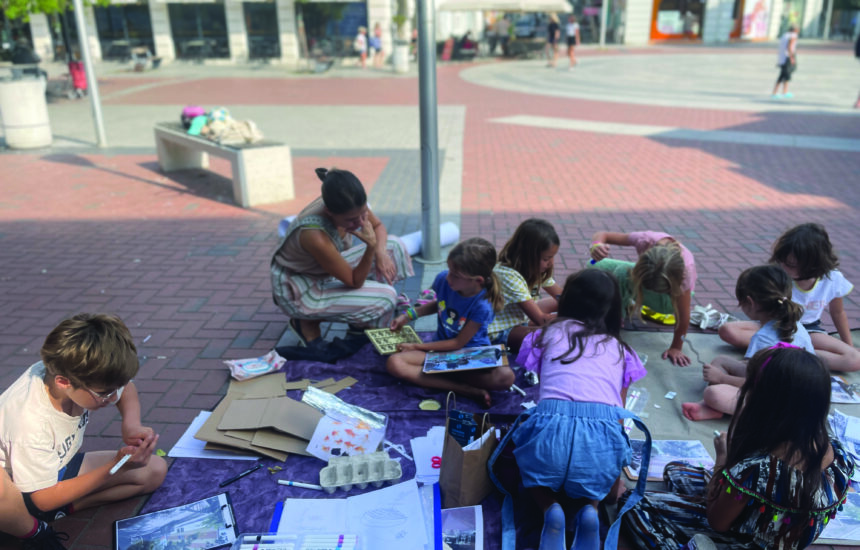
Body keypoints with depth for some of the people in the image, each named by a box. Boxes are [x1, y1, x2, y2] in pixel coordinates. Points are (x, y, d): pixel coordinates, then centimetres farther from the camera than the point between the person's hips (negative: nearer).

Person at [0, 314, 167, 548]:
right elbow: (45, 499, -24)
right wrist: (116, 467, -29)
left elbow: (126, 388, 6)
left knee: (155, 470, -8)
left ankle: (62, 511, -7)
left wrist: (131, 425, -15)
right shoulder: (30, 422, -36)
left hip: (59, 466, 8)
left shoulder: (80, 375, -19)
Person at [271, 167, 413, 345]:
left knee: (394, 246, -2)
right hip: (299, 290, -8)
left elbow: (378, 227, 4)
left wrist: (380, 252, -17)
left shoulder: (352, 205, -19)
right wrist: (371, 246, -42)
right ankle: (308, 322, -3)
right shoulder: (315, 235, -40)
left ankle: (359, 321, 8)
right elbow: (354, 282, -27)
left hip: (327, 270, 8)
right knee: (384, 297, -21)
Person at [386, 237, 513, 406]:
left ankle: (436, 375, -24)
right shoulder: (443, 279, -12)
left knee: (506, 376, -34)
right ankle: (468, 390, -26)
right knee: (394, 363, -24)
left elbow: (458, 343, -15)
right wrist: (408, 315, 4)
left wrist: (416, 346, -9)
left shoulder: (482, 306, -25)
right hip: (441, 350, 5)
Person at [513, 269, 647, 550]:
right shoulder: (621, 349, 28)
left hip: (552, 425, -2)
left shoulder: (547, 334, 24)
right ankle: (591, 507, 5)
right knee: (611, 479, 37)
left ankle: (550, 508, 4)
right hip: (603, 434, 2)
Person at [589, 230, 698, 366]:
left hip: (672, 294, -4)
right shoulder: (646, 239, -35)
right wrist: (596, 245, -51)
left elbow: (683, 316, -31)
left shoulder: (685, 269, -41)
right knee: (596, 265, -20)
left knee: (623, 274, -35)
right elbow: (603, 235, -29)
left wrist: (676, 348, -22)